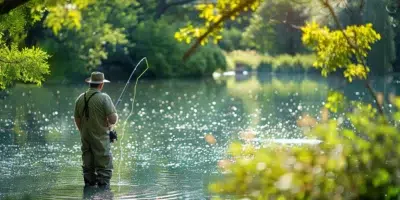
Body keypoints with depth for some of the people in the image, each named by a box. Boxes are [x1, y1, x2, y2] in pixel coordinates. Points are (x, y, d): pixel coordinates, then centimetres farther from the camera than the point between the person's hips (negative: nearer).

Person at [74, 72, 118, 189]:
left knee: (88, 166, 14)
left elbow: (77, 120, 12)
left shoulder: (80, 99, 3)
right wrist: (113, 120, 4)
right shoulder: (104, 98, -14)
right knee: (104, 166, 0)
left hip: (85, 139, 6)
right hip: (101, 139, -6)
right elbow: (113, 119, -19)